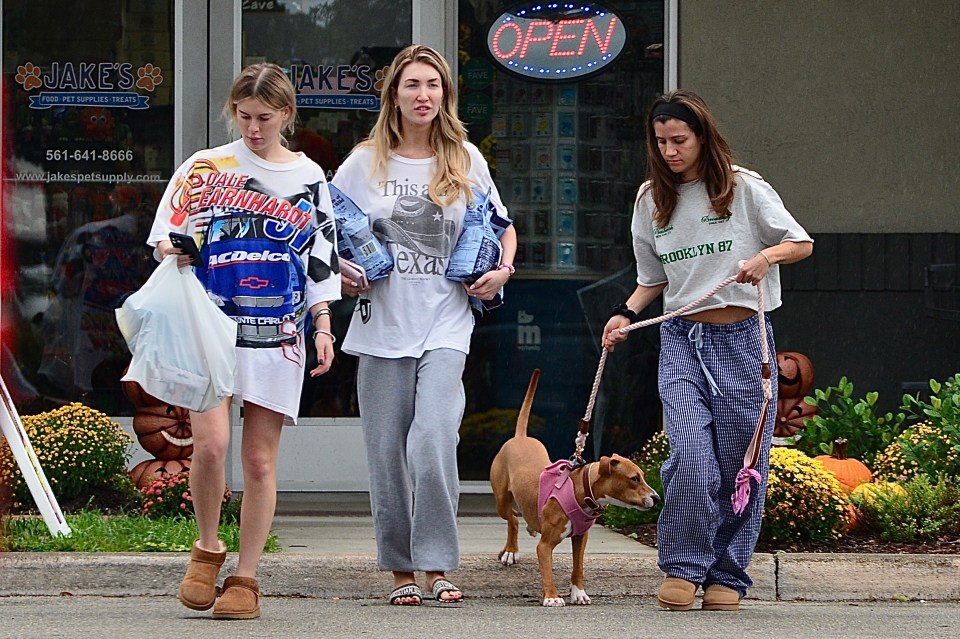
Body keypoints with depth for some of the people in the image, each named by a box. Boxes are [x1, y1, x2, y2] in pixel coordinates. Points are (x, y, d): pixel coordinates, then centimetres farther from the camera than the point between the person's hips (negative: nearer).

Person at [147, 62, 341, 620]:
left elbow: (321, 261, 14)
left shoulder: (309, 178, 11)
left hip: (277, 333, 1)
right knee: (211, 443, -17)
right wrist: (173, 253, -16)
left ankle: (246, 578, 8)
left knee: (260, 458, 1)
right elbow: (167, 236, 7)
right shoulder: (207, 167, 6)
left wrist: (323, 328, 6)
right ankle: (207, 549, 6)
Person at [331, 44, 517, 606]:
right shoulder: (366, 161, 7)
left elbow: (503, 226, 21)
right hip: (382, 324, 1)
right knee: (387, 450, 1)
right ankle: (401, 570, 12)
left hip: (445, 323, -1)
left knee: (433, 439, -18)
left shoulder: (466, 160, 8)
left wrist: (503, 270, 3)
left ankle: (437, 564, -10)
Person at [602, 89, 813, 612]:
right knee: (691, 457, -17)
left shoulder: (744, 189, 0)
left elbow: (802, 243, 4)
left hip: (742, 338, -2)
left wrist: (765, 257, -16)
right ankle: (683, 569, -4)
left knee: (740, 462, -1)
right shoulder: (651, 200, 10)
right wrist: (626, 314, 2)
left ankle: (727, 577, 12)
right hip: (681, 339, 2)